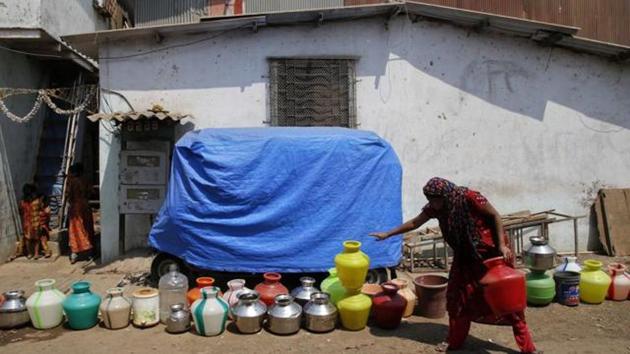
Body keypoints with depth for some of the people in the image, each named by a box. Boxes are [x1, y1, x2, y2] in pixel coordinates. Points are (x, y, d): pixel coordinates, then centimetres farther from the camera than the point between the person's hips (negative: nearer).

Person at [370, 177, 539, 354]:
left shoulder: (470, 198, -27)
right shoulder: (435, 207, -10)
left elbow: (495, 216, -16)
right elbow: (414, 223, 2)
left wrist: (502, 245, -20)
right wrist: (387, 234, 4)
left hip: (492, 250, -5)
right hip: (466, 255, 6)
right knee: (458, 296, 7)